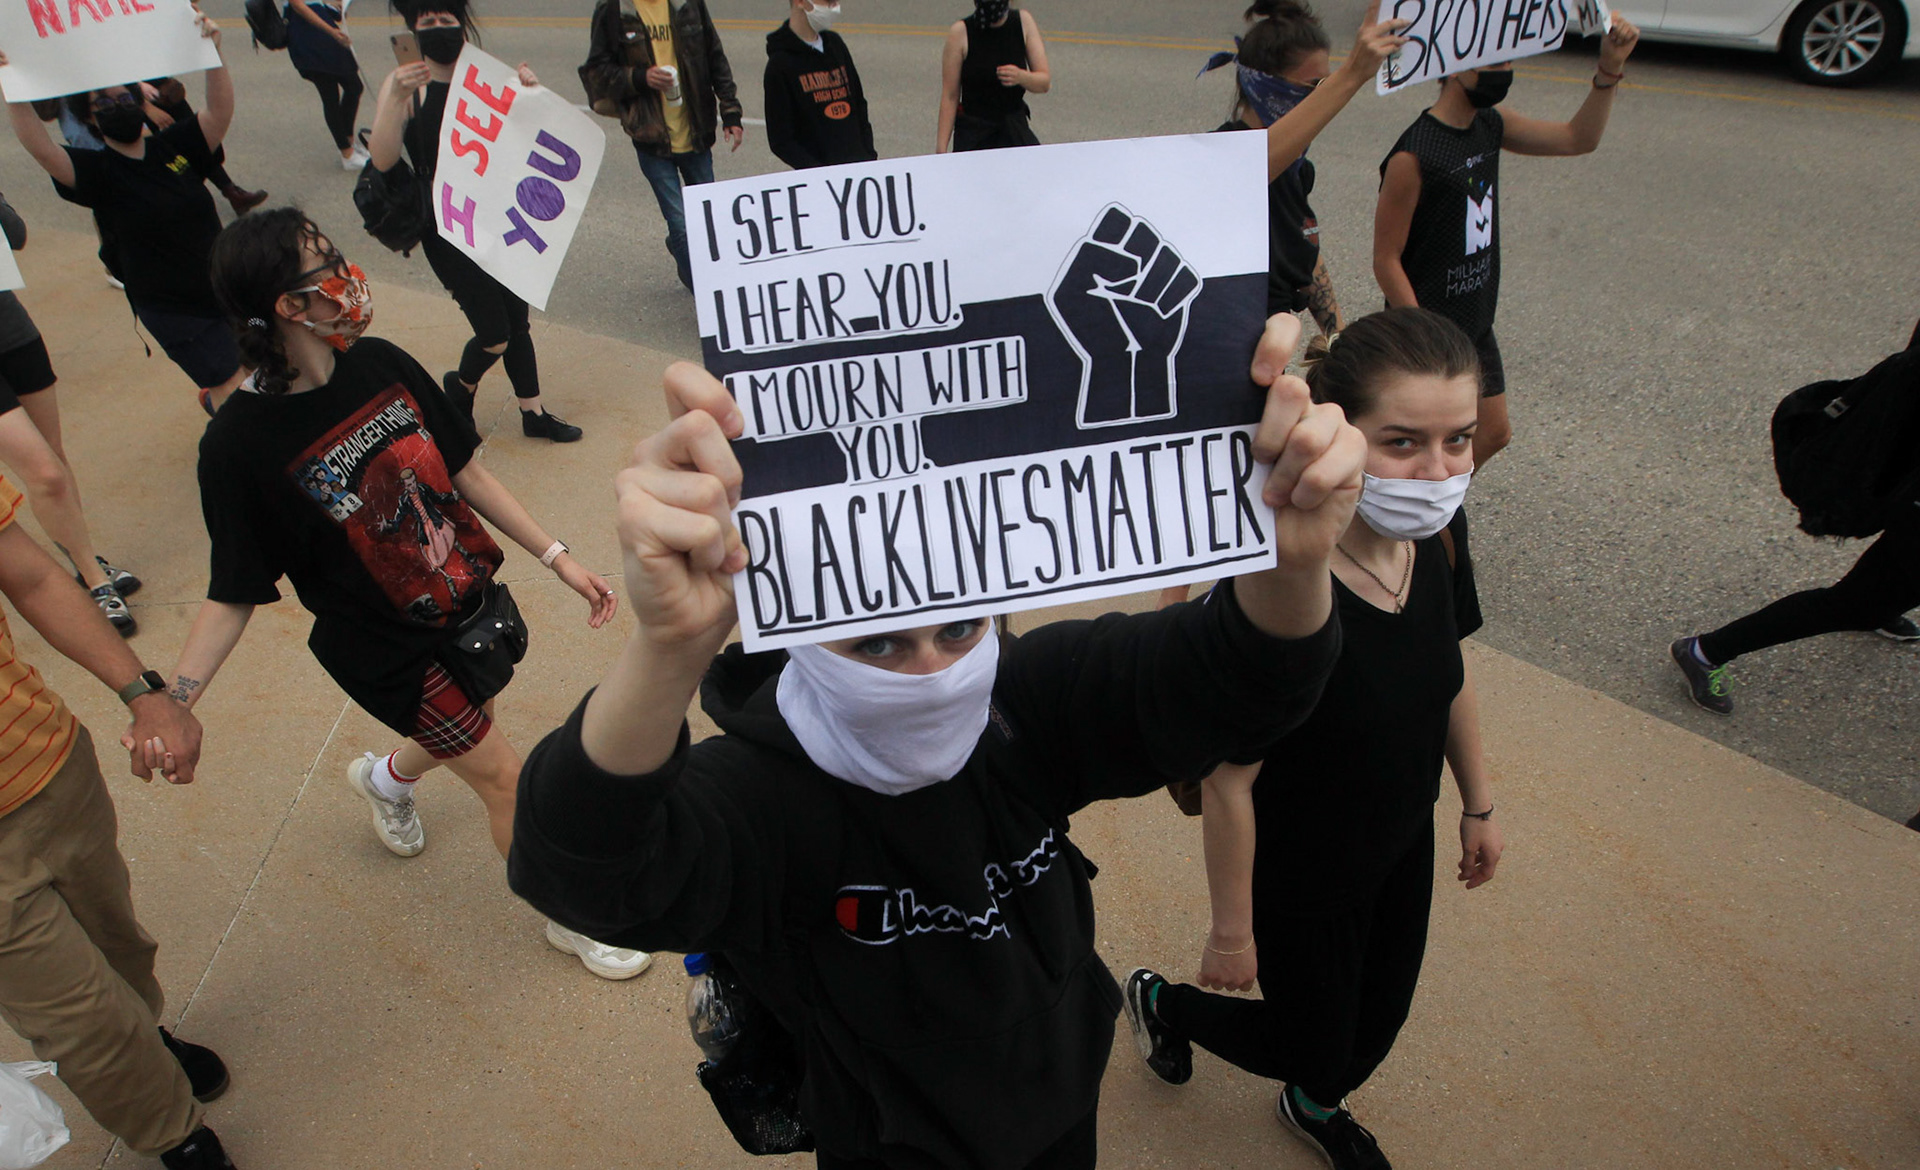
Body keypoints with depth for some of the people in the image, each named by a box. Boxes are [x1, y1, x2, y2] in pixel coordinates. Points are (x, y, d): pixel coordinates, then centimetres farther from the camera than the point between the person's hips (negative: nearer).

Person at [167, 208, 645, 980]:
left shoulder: (380, 365, -8)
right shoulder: (241, 445, -23)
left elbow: (462, 472, 1)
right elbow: (235, 594, -14)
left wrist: (556, 557, 1)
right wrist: (171, 700, -24)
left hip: (469, 606, 6)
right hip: (394, 654, -6)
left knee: (462, 734, 27)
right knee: (505, 779, 6)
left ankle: (384, 779, 64)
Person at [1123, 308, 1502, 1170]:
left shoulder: (1438, 534, -16)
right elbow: (1228, 784, -26)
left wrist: (1478, 805, 14)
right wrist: (1231, 932, -15)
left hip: (1403, 846, 6)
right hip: (1299, 881, -6)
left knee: (1378, 1024, 28)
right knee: (1314, 1045, 19)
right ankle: (1161, 1003, 48)